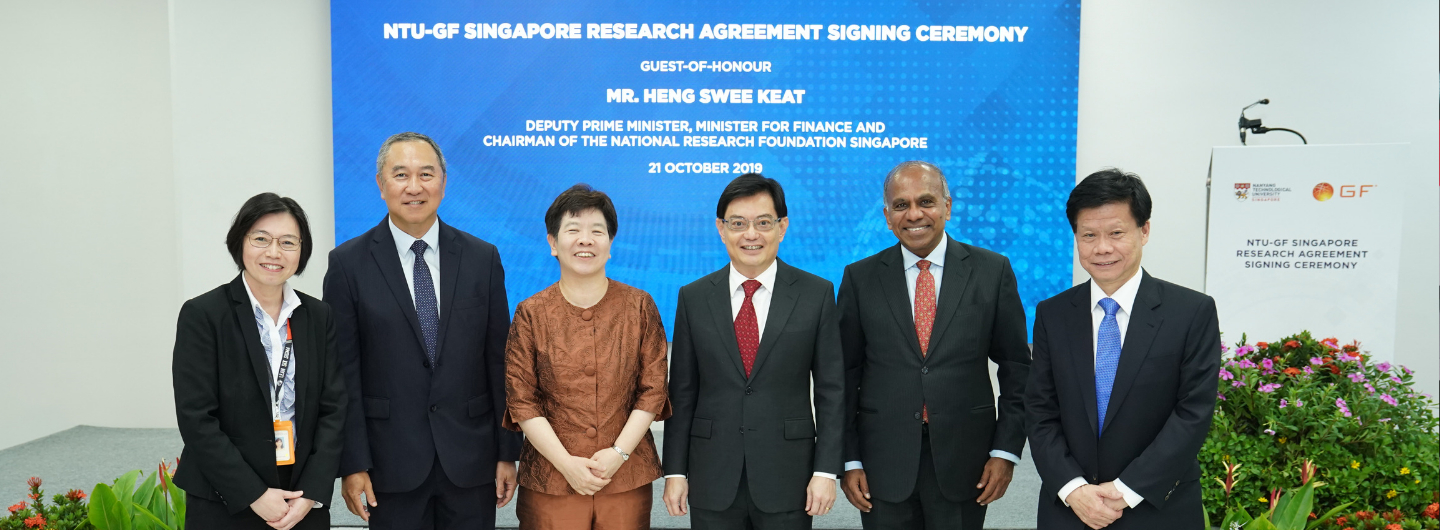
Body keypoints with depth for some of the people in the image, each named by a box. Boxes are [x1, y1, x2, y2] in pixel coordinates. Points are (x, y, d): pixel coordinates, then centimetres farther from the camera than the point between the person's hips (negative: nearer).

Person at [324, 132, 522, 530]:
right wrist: (352, 464, -6)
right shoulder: (348, 263, -1)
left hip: (470, 461, 2)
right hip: (392, 463, -1)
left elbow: (499, 360, 3)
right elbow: (343, 372, -2)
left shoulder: (482, 258, 3)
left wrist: (508, 452, 2)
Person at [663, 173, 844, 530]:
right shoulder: (693, 298, 2)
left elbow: (831, 390, -1)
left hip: (788, 478, -1)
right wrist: (675, 472, 2)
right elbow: (682, 392, 4)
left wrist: (826, 471, -6)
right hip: (712, 483, 1)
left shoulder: (816, 294, -2)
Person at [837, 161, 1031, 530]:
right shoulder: (860, 278, 1)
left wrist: (1006, 451, -2)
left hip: (964, 459, 0)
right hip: (884, 463, 0)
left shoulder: (992, 271, -1)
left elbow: (1016, 366, 3)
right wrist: (850, 460, 0)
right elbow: (846, 374, 3)